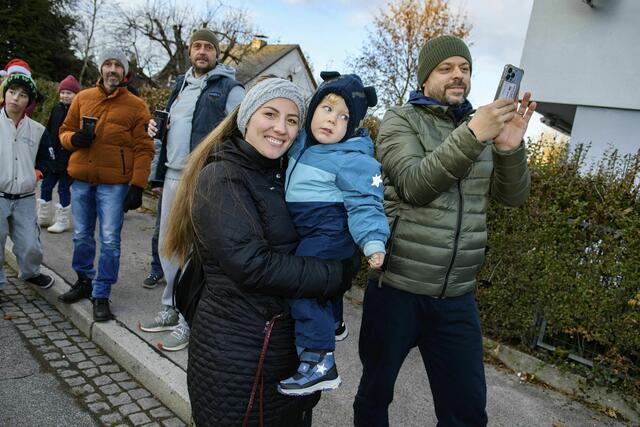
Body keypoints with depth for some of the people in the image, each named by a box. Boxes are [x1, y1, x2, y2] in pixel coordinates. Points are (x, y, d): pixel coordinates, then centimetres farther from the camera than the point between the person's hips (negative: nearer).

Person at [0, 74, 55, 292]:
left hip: (25, 199, 2)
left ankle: (31, 273, 32)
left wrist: (37, 173, 4)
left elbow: (47, 158, 19)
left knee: (30, 245, 5)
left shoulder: (37, 130, 5)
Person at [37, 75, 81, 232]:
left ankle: (63, 221, 15)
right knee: (45, 186, 12)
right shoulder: (56, 109, 8)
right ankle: (44, 217, 26)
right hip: (52, 157, 6)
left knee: (64, 188, 2)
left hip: (68, 159, -6)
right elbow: (48, 132, 12)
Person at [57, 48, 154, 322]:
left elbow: (143, 149, -4)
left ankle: (101, 295, 10)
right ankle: (84, 281, 34)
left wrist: (137, 185, -11)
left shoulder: (136, 106, -1)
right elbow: (65, 131, 17)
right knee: (82, 236, 15)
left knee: (109, 241, -2)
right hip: (81, 180, 4)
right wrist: (74, 138, -8)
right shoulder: (82, 98, 9)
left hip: (114, 183, -4)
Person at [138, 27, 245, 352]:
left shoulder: (230, 89, -5)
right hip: (172, 176, 8)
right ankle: (171, 310, 28)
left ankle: (190, 322, 8)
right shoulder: (180, 85, 19)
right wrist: (157, 128, 12)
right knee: (167, 246, 13)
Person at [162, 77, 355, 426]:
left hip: (292, 340, 7)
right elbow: (252, 266, -25)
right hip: (236, 348, -7)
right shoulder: (220, 178, -16)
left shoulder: (284, 175, 8)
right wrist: (337, 275, -18)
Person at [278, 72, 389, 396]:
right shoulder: (302, 143, 4)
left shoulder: (352, 159, -20)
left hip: (331, 234, -9)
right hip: (308, 232, 9)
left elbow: (364, 204, -22)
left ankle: (318, 361, -14)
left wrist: (373, 242, -33)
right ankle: (333, 325, 54)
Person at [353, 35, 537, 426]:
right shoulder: (400, 121, -3)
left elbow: (513, 195, 3)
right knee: (376, 393, 14)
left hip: (458, 297, 4)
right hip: (397, 289, -3)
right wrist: (472, 135, -29)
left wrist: (510, 148, -17)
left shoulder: (481, 124, 10)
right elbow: (415, 185, -19)